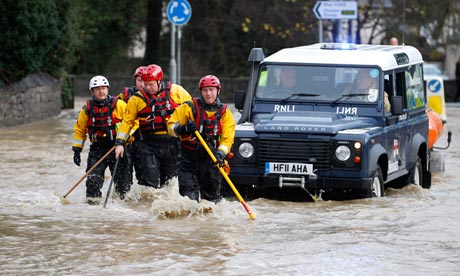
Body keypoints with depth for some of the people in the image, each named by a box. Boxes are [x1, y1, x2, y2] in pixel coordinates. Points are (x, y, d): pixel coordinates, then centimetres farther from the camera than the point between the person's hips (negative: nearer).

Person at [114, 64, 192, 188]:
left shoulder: (176, 91, 0)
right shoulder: (137, 99, 0)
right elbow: (127, 121, 4)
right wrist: (120, 143, -4)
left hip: (172, 144, 1)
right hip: (149, 144, -1)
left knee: (170, 181, 12)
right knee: (150, 181, -11)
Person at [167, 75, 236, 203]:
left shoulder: (225, 113, 6)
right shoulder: (189, 108, 1)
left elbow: (227, 138, -4)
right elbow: (171, 127, 0)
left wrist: (220, 153, -23)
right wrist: (183, 129, -22)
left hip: (212, 161, 2)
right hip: (189, 158, -2)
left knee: (212, 199, 8)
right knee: (189, 197, -11)